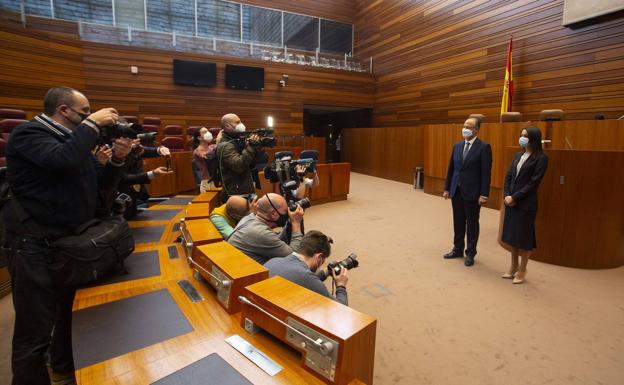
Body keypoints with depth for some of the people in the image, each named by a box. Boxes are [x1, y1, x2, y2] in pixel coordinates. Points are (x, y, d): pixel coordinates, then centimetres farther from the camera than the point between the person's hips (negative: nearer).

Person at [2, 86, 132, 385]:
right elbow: (63, 160, -33)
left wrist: (117, 159, -7)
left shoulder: (75, 139, 13)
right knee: (35, 332, -1)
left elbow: (101, 188, 9)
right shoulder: (29, 133, -10)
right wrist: (92, 124, -22)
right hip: (36, 247, -8)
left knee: (71, 315, 22)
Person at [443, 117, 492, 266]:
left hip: (472, 192, -5)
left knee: (472, 224, 8)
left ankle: (470, 253, 21)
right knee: (458, 222, 14)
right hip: (456, 190, 5)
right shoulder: (457, 146, 8)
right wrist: (447, 188, 9)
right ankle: (458, 249, 29)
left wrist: (484, 194, -15)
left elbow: (486, 172, -12)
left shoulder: (484, 147, -8)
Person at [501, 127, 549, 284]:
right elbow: (508, 176, 8)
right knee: (512, 236, 14)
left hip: (526, 204, -6)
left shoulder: (541, 158, -9)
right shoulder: (518, 156, 10)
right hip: (511, 201, 6)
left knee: (524, 237, 5)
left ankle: (522, 271, 20)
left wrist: (515, 197, -15)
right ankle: (513, 267, 28)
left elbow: (533, 183, -14)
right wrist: (507, 195, -5)